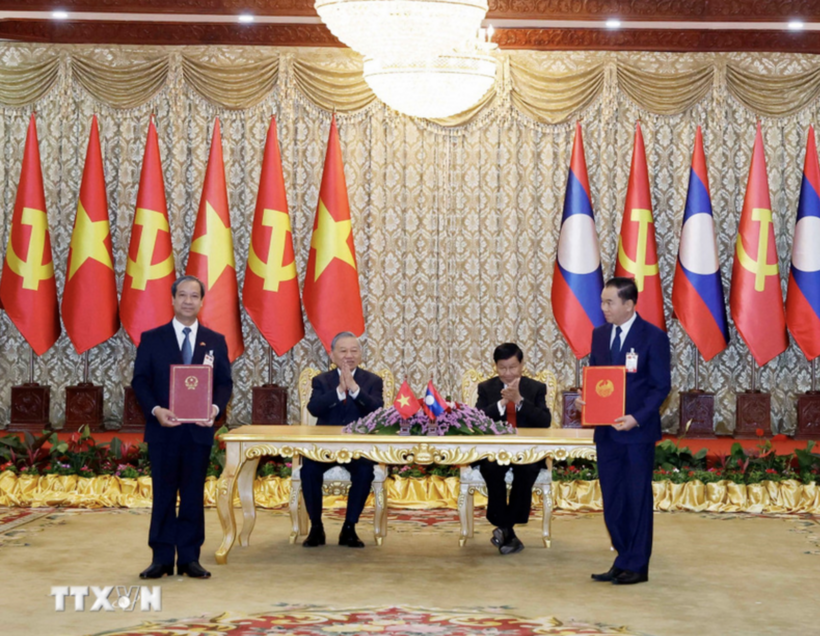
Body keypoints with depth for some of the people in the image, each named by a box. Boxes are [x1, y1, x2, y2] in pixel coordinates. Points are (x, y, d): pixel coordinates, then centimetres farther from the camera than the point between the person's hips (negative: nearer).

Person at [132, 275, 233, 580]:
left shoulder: (215, 341, 9)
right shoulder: (151, 339, 4)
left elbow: (225, 382, 6)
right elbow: (140, 381, 0)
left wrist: (216, 407, -14)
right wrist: (155, 410, -16)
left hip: (198, 430, 2)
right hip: (163, 429, -1)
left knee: (194, 495, 5)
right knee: (163, 494, 3)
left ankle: (189, 558, 12)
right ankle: (161, 558, 10)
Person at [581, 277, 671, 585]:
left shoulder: (653, 336, -9)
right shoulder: (599, 334, 9)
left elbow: (662, 385, -9)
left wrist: (637, 418, -19)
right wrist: (586, 398, -5)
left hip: (637, 431, -6)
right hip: (606, 431, 6)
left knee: (638, 498, 2)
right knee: (612, 499, 10)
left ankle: (637, 566, 11)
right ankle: (622, 561, 20)